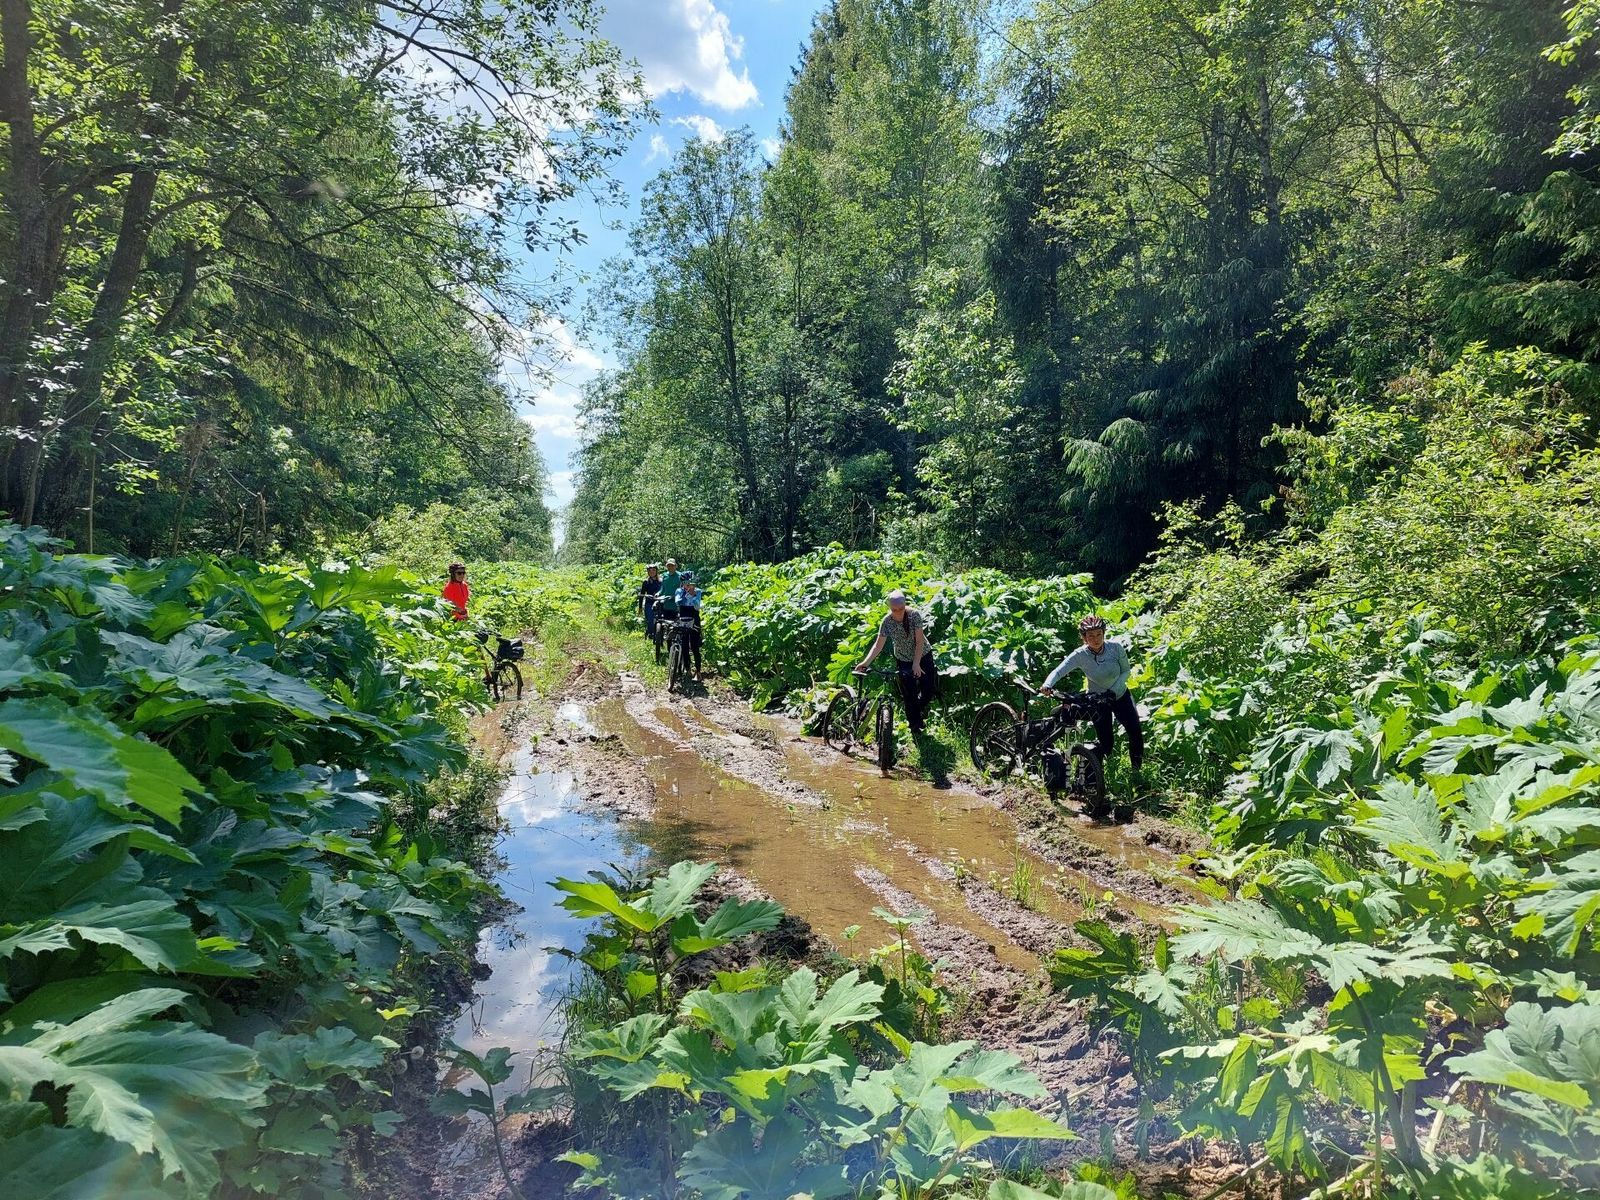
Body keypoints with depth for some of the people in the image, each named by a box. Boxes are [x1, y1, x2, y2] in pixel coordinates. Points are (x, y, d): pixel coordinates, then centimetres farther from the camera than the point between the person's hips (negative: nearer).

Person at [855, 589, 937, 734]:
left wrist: (916, 663, -31)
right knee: (909, 696, 0)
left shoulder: (914, 615, -24)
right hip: (903, 660, 1)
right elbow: (878, 645, -16)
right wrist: (865, 662, -28)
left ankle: (921, 708, 32)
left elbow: (920, 641, -24)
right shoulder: (887, 622, -18)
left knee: (928, 690, -3)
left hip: (922, 656, -1)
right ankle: (916, 727, 16)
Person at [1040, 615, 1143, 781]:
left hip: (1120, 695, 2)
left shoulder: (1116, 648, -21)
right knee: (1104, 743, -5)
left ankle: (1137, 772, 17)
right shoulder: (1080, 655, -25)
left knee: (1136, 733, -7)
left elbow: (1126, 670, -8)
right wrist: (1047, 685, -56)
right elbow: (1058, 671, -35)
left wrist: (1113, 690, -22)